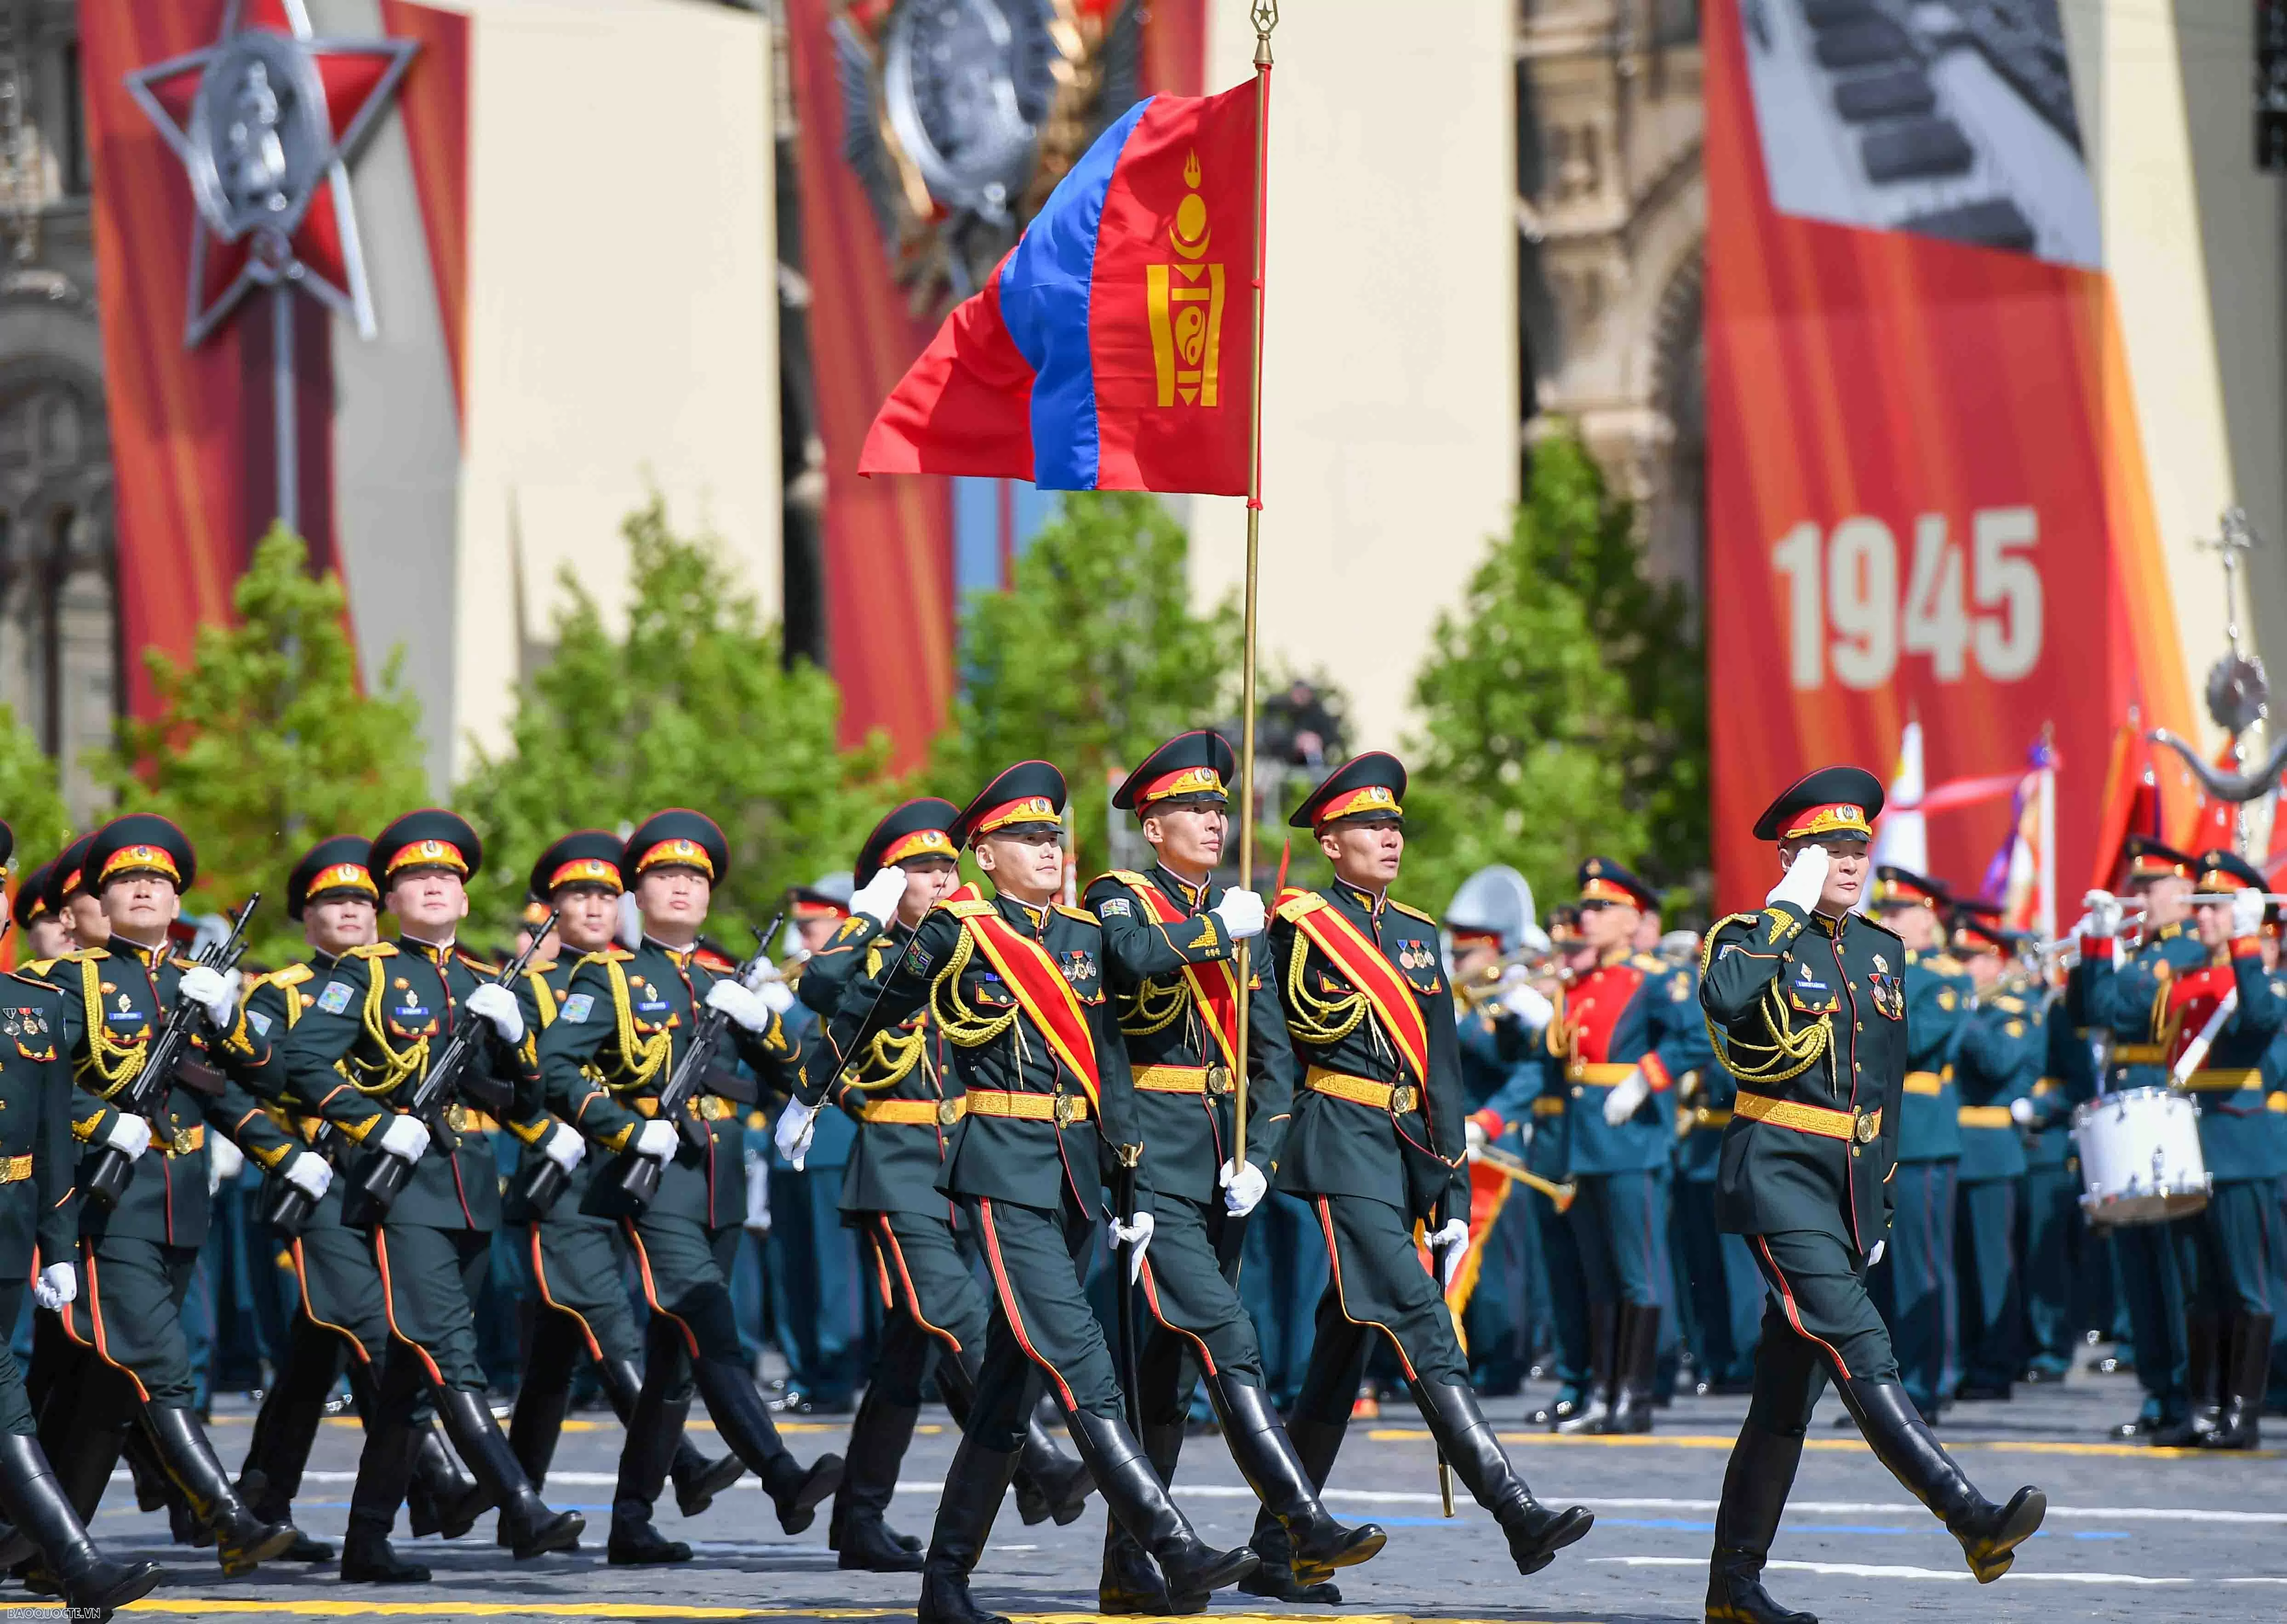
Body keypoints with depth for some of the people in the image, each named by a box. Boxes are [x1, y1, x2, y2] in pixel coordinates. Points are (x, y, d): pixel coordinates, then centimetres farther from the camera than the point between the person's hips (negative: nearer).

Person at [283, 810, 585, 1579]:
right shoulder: (366, 974, 1)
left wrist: (511, 1029, -3)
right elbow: (304, 1061, -8)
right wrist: (381, 1125, -15)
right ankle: (524, 1512, -28)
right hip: (403, 1182, -6)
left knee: (410, 1371, 8)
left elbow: (522, 1085, 16)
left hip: (472, 1186, 6)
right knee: (451, 1355, -18)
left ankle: (368, 1542, 13)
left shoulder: (483, 982, 17)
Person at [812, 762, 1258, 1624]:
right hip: (1004, 1171, -6)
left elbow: (1109, 1065, 15)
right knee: (1080, 1366, -16)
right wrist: (808, 1099, 23)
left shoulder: (1086, 936, 13)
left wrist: (1136, 1187, 10)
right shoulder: (957, 934, -2)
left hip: (1075, 1172, 6)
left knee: (1013, 1378, 7)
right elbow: (865, 1013, 12)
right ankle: (1177, 1552, -26)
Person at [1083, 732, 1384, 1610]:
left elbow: (1274, 1057, 10)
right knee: (1228, 1341, -17)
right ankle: (1304, 1530, -24)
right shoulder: (1119, 899, -1)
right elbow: (1134, 956, -28)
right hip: (1153, 1158, -6)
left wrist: (1257, 1159, -2)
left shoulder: (1240, 919, 16)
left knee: (1173, 1365, 8)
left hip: (1222, 1165, 6)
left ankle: (1129, 1564, 13)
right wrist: (1216, 930, -17)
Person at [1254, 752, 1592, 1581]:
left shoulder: (1417, 934, 16)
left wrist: (1454, 1193, 10)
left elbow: (1443, 1070, 15)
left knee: (1344, 1342, 9)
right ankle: (1516, 1513, -25)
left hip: (1413, 1145, 7)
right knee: (1420, 1325, -15)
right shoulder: (1297, 926, -3)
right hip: (1345, 1146, -7)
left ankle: (1280, 1538, 16)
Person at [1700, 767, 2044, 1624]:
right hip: (1779, 1175, -7)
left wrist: (1878, 1206, 21)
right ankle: (1974, 1522, -31)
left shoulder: (1882, 953, 15)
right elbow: (1722, 1000, -30)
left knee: (1791, 1381, 7)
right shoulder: (1753, 940, -5)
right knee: (1859, 1349, -19)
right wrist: (1787, 912, -20)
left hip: (1850, 1182, 7)